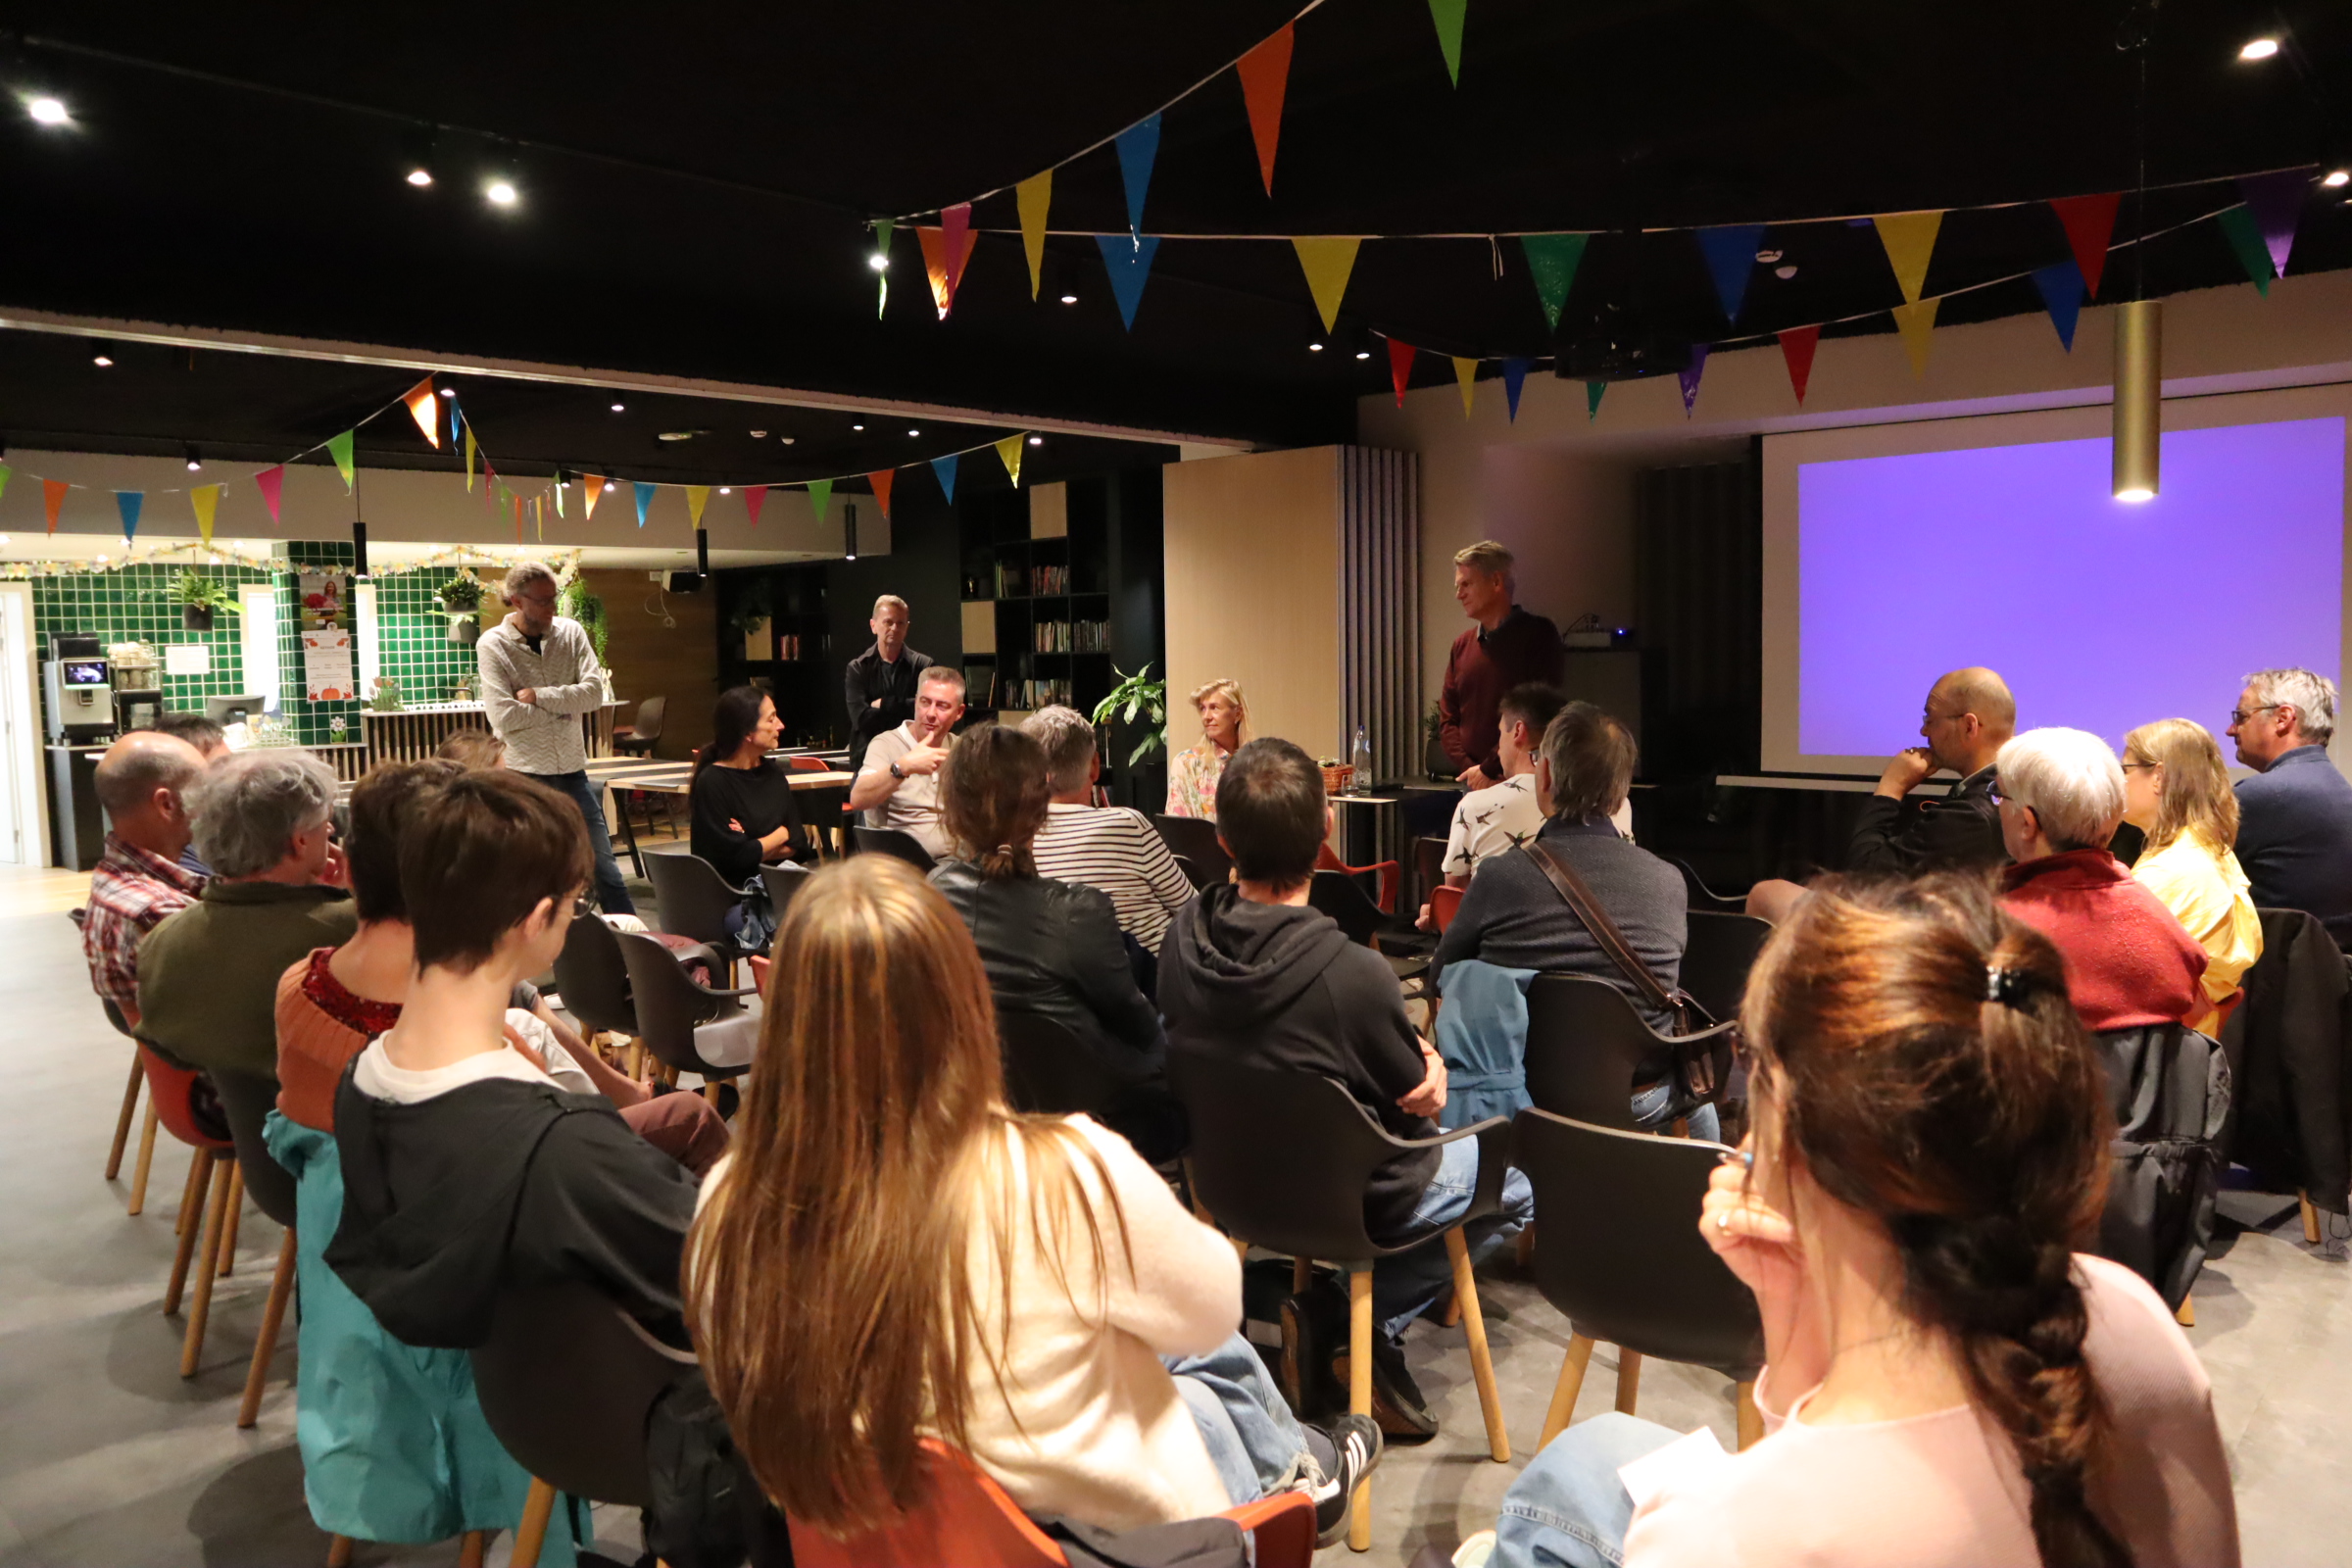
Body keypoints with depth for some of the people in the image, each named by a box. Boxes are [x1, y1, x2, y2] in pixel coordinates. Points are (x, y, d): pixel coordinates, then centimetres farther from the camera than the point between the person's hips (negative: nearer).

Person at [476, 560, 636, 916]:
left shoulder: (570, 632, 2)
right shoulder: (492, 644, -7)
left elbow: (594, 693, -9)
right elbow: (504, 717, -16)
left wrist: (538, 695, -15)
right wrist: (562, 708, -9)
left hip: (573, 771, 3)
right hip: (524, 777, -3)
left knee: (605, 869, 10)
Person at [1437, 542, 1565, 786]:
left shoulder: (1537, 635, -3)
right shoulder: (1462, 645, 14)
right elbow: (1448, 720, 11)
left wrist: (1489, 769, -12)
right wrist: (1470, 769, -6)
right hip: (1471, 784, 4)